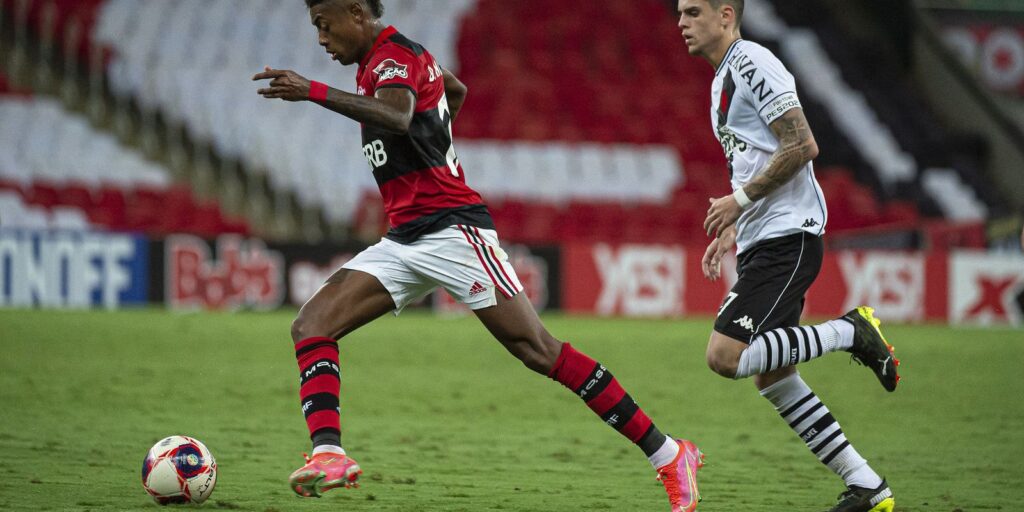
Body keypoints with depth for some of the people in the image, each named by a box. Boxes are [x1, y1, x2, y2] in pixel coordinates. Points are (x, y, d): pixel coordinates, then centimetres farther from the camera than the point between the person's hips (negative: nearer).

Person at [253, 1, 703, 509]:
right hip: (404, 239, 10)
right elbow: (456, 90, 38)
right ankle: (327, 453, -22)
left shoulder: (393, 56, -11)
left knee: (538, 351, -12)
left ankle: (668, 455, -8)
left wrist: (313, 92, -41)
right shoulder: (384, 58, 18)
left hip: (452, 230, -10)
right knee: (311, 325, -7)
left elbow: (398, 117, -34)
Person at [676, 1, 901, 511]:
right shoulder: (724, 77, 21)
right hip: (761, 242, 10)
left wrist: (739, 199, -15)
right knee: (770, 375, 7)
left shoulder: (752, 63, -10)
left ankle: (851, 332, -7)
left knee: (726, 355, -20)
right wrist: (728, 233, 20)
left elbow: (803, 146, -18)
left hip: (787, 239, -10)